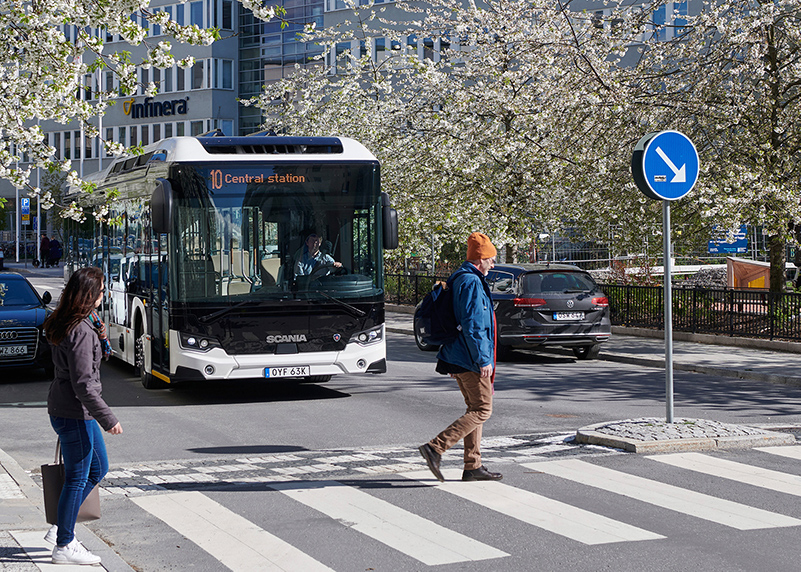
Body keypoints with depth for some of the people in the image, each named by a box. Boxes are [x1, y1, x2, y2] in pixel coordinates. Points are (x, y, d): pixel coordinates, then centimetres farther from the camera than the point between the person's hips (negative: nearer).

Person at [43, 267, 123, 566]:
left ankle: (61, 527, 25)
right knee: (77, 479, 1)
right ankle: (64, 546, 11)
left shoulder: (63, 324, 9)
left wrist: (97, 343, 11)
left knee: (98, 468, 20)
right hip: (75, 414, -10)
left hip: (69, 409, 10)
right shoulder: (81, 331, -22)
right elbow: (82, 383, -24)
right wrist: (108, 419, -20)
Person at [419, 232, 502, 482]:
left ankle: (473, 466, 15)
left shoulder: (461, 279, 17)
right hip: (471, 358, -11)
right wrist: (483, 359, -21)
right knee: (482, 410, -7)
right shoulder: (472, 282, -15)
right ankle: (435, 447, -14)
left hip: (459, 357, 11)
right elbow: (472, 325, -22)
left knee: (475, 409, 13)